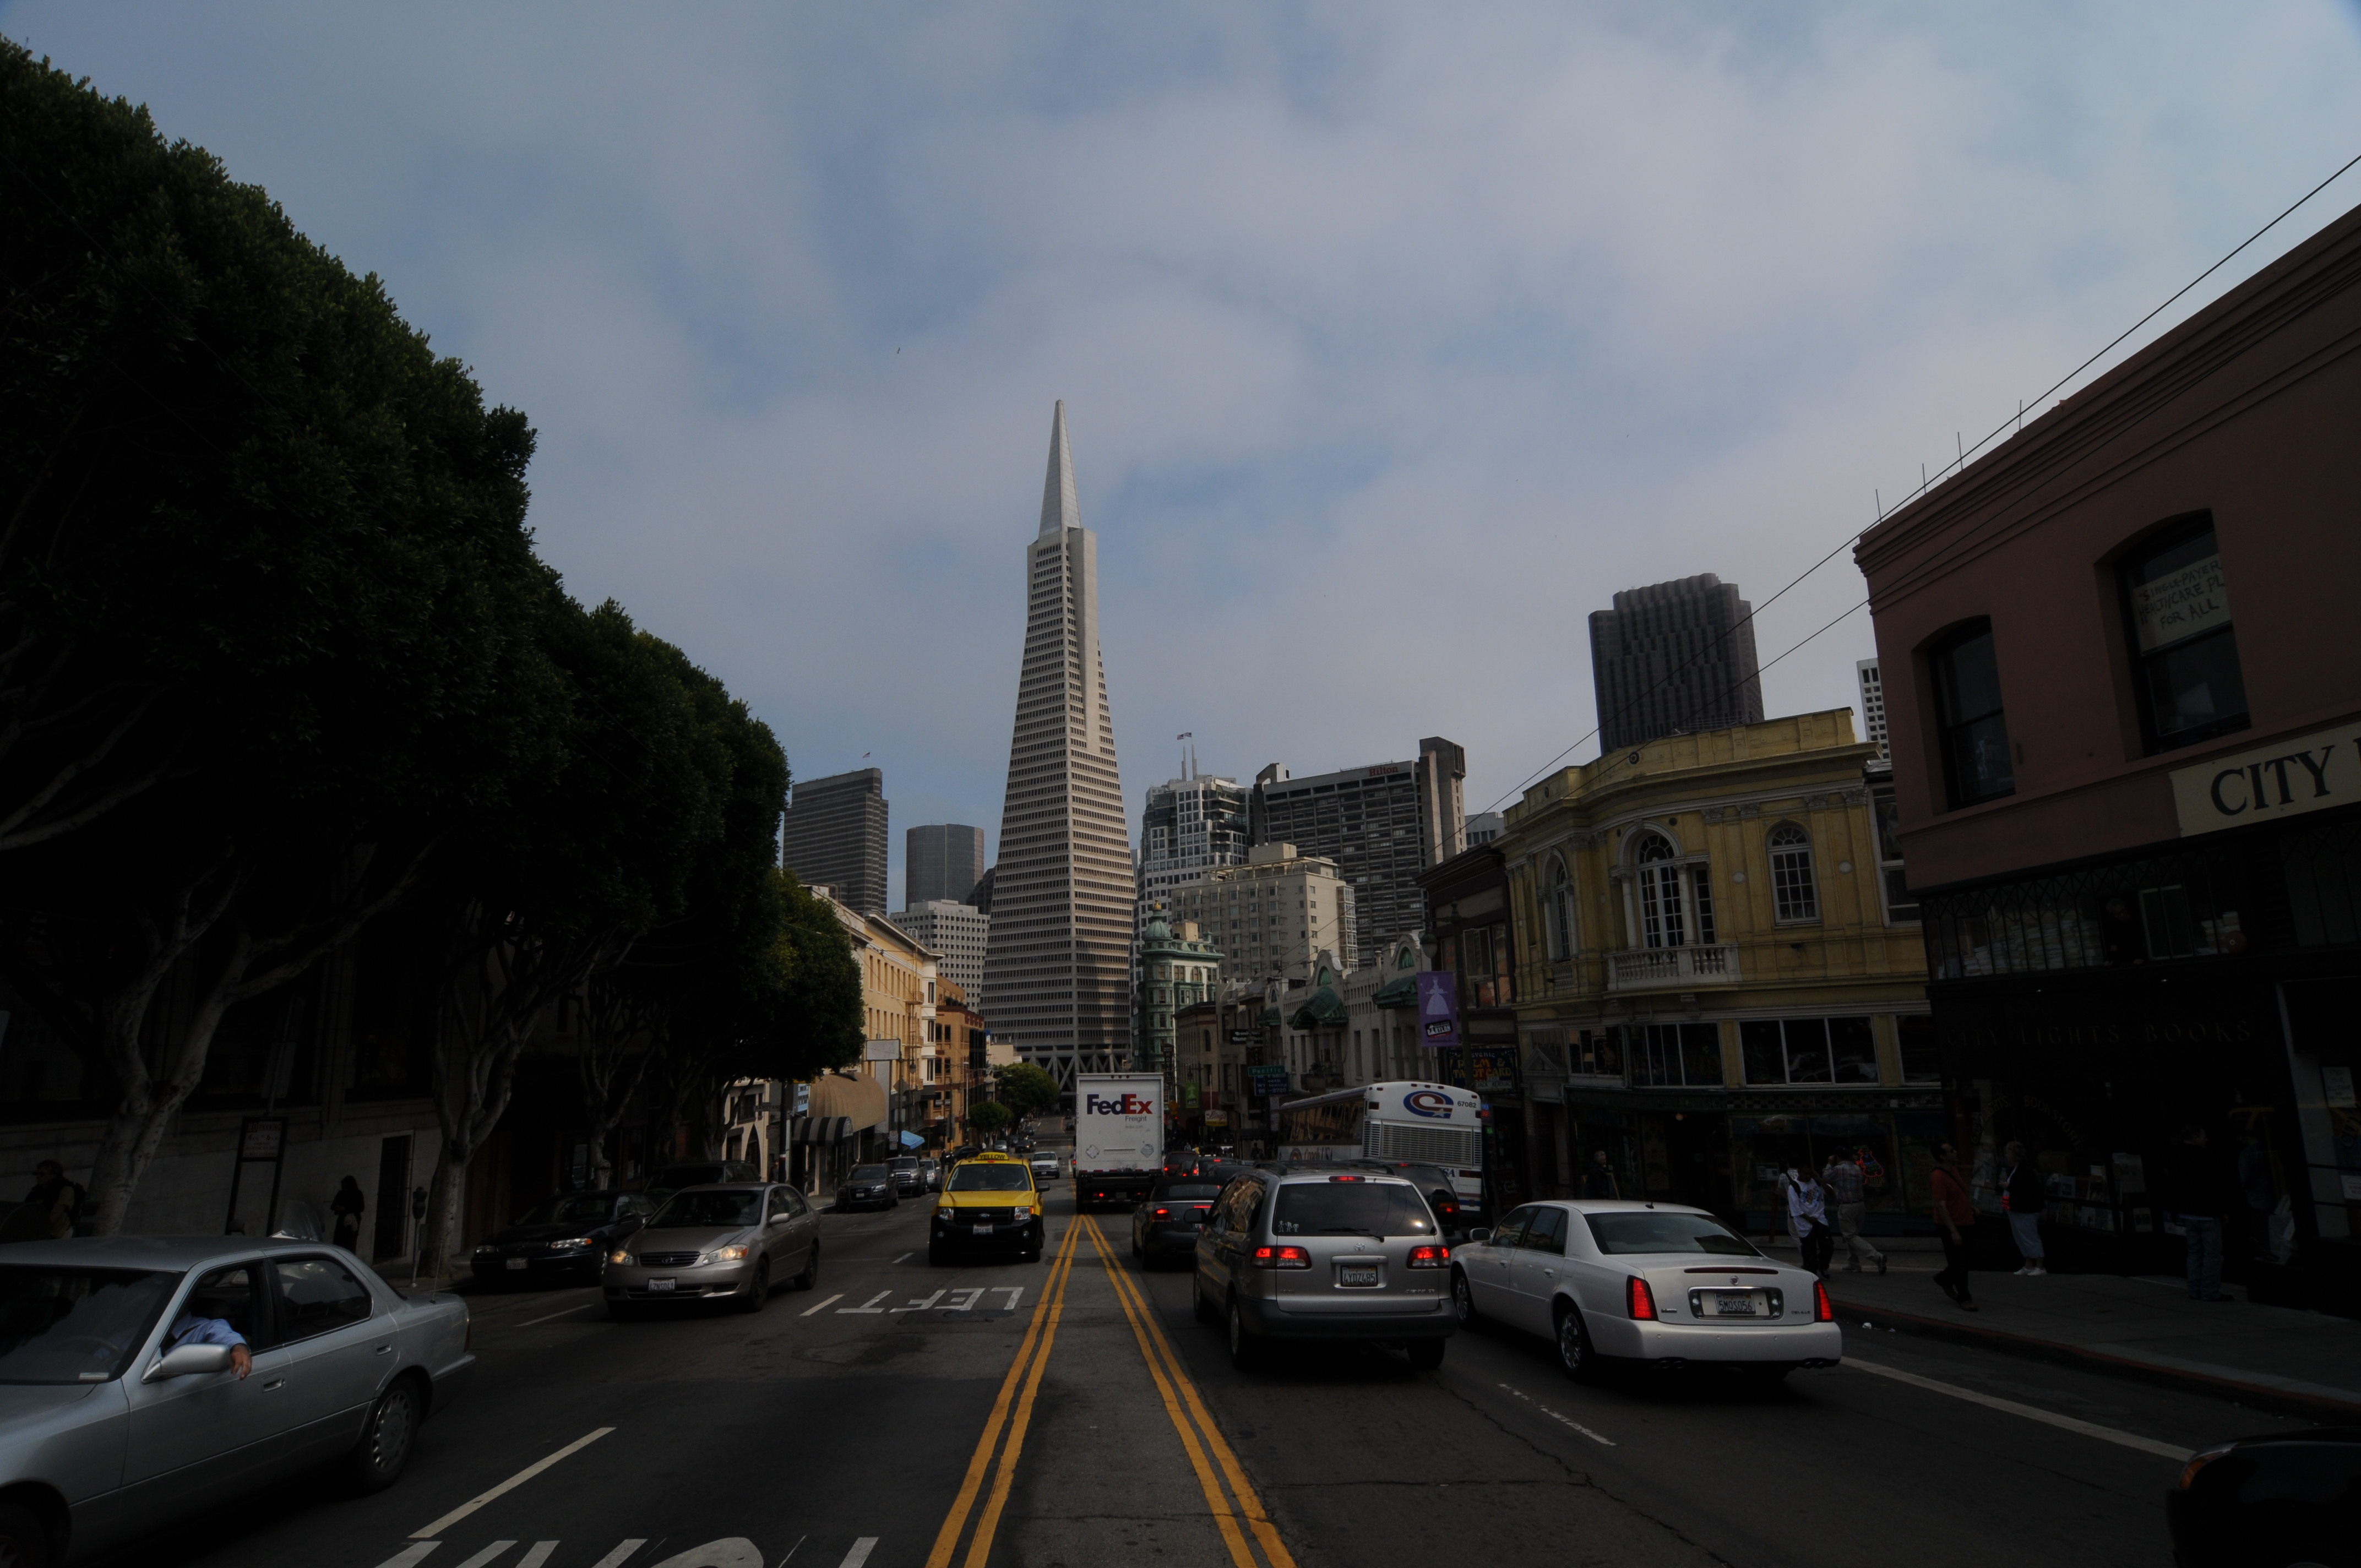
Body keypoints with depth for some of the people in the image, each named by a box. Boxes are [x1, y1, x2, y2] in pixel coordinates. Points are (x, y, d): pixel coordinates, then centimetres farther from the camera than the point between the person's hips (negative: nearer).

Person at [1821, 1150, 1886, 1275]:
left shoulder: (1838, 1169, -14)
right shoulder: (1856, 1168, 9)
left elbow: (1825, 1178, 1)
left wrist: (1829, 1164, 11)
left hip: (1846, 1207, -8)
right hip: (1860, 1204, 8)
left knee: (1851, 1236, -2)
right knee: (1852, 1234, 17)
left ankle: (1877, 1256, -18)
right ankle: (1853, 1265, 20)